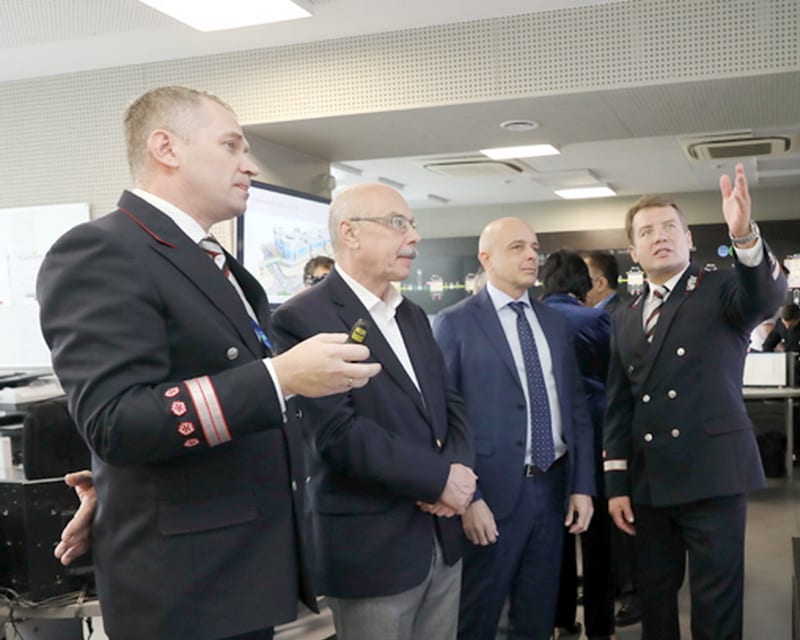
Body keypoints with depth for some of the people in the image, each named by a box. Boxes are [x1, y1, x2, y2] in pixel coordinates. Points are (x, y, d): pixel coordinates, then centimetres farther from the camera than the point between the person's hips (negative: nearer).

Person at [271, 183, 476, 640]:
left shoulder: (413, 315, 12)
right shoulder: (304, 318, -13)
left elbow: (452, 405, 11)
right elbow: (339, 433, -22)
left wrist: (458, 474, -8)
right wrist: (439, 479, -17)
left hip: (443, 539, 7)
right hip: (372, 548, -7)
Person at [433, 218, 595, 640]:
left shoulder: (554, 323, 11)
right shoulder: (455, 324, -7)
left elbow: (576, 407, 12)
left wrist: (582, 485, 6)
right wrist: (466, 497, -14)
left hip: (554, 486, 5)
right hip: (494, 491, -5)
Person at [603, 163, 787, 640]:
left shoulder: (723, 290, -1)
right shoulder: (626, 318, 13)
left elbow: (768, 296, -25)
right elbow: (619, 407, 12)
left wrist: (744, 233, -43)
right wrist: (617, 484, 8)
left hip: (712, 475, -5)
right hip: (648, 482, 5)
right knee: (655, 597, 16)